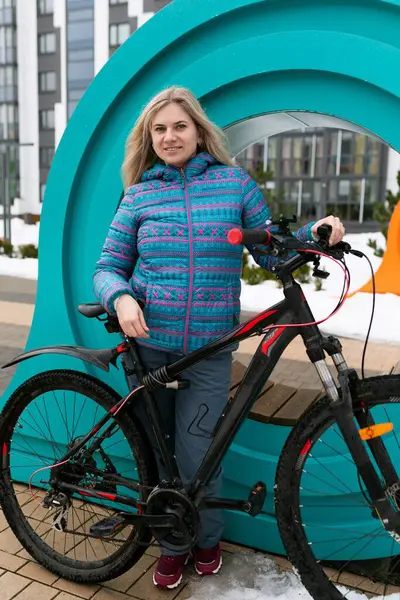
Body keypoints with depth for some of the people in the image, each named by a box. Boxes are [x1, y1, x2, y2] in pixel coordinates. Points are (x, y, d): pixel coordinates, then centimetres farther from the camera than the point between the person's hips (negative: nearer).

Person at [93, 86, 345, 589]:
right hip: (146, 345, 2)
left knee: (196, 459, 0)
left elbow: (271, 251, 8)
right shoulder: (139, 195, 4)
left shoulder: (235, 182, 3)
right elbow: (108, 267, 5)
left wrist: (313, 233, -10)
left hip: (208, 353, -1)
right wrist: (121, 298, -17)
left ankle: (206, 540, 33)